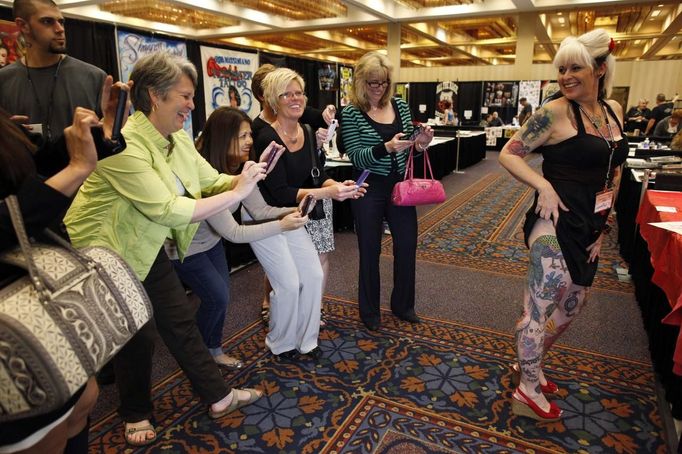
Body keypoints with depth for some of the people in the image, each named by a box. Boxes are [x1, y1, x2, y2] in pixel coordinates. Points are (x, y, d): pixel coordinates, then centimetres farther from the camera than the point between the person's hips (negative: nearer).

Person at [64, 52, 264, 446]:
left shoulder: (177, 138, -3)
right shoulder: (124, 145, -30)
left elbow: (213, 181, -3)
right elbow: (169, 210, -34)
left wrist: (246, 177, -24)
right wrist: (238, 193, -30)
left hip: (147, 246, 7)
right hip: (103, 252, -7)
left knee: (180, 319, 11)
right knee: (138, 336, 5)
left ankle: (219, 396, 25)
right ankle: (136, 414, 32)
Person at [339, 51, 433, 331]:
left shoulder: (400, 106, 4)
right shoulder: (351, 113, -8)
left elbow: (408, 149, 10)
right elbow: (356, 158, -16)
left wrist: (420, 145, -12)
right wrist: (386, 148, -31)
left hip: (400, 186, 4)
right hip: (369, 190, -4)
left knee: (407, 245, 10)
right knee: (370, 251, 7)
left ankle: (402, 304, 32)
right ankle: (369, 310, 27)